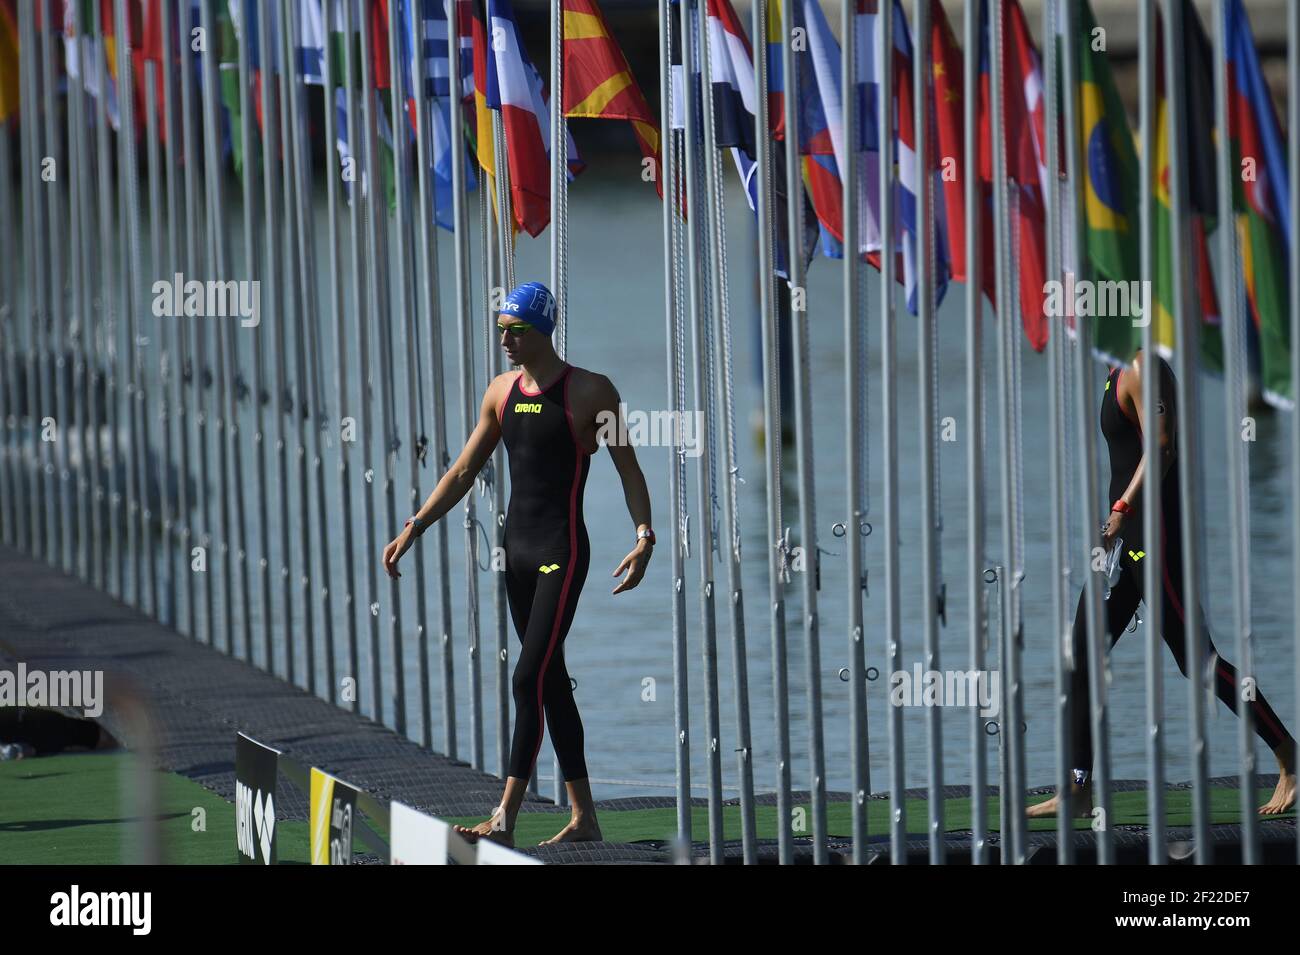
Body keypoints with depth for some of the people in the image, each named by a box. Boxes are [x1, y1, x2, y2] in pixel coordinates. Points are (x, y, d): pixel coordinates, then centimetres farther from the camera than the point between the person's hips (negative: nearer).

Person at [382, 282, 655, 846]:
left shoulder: (589, 392, -8)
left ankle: (505, 820, -18)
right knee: (552, 683, 9)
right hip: (517, 548, 7)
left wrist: (644, 537, -18)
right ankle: (583, 817, 15)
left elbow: (628, 469, -6)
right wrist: (415, 527, 11)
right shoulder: (502, 392, 11)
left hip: (563, 551, -7)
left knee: (531, 678, -13)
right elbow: (464, 471, 17)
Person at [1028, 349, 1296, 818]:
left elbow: (1160, 448, -23)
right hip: (1128, 533, 10)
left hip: (1155, 531, -10)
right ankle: (1078, 790, 7)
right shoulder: (1118, 371, 15)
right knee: (1083, 656, 6)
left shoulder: (1142, 369, -14)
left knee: (1195, 656, -6)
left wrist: (1122, 510, -30)